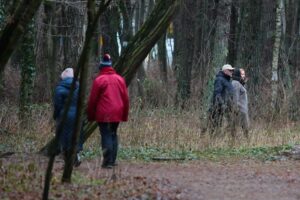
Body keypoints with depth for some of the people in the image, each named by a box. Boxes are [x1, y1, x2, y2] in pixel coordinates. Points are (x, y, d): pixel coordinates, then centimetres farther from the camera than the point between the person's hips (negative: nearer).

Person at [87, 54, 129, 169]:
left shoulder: (99, 80, -5)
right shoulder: (120, 79, 9)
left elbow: (92, 100, -5)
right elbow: (125, 98, 9)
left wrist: (91, 115, 5)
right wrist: (125, 115, 16)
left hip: (103, 114, -5)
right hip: (117, 114, 5)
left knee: (106, 136, -4)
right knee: (113, 135, 15)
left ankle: (107, 162, -9)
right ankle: (113, 160, 16)